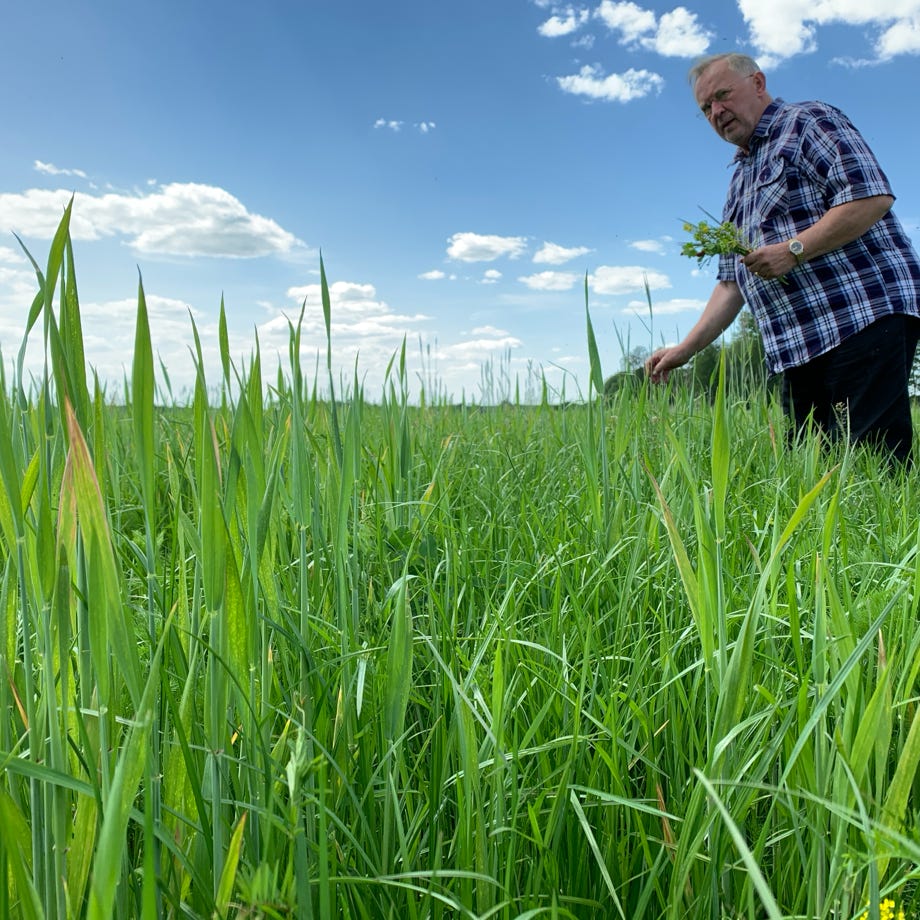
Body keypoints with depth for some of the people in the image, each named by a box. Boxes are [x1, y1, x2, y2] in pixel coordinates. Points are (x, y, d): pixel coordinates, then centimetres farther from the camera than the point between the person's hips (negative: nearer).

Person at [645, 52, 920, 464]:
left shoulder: (808, 122, 4)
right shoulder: (739, 185, 26)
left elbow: (872, 195, -10)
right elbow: (732, 283, 22)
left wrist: (794, 249, -15)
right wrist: (685, 349, 14)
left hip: (866, 316, -7)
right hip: (799, 348, 8)